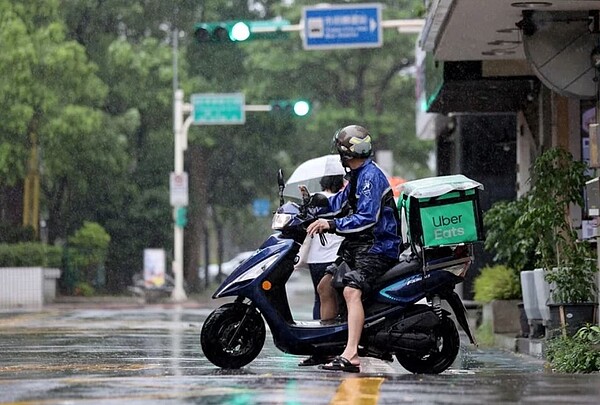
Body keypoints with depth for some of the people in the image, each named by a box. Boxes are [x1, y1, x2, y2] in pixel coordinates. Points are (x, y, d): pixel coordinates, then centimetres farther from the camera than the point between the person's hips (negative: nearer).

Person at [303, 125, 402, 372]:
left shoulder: (371, 176, -14)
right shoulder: (358, 176, 18)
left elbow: (367, 218, -24)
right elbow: (339, 203, 32)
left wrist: (332, 224, -27)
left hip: (378, 247, -11)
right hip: (357, 248, 11)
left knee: (351, 291, -29)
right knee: (325, 286, 16)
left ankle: (350, 355, -42)